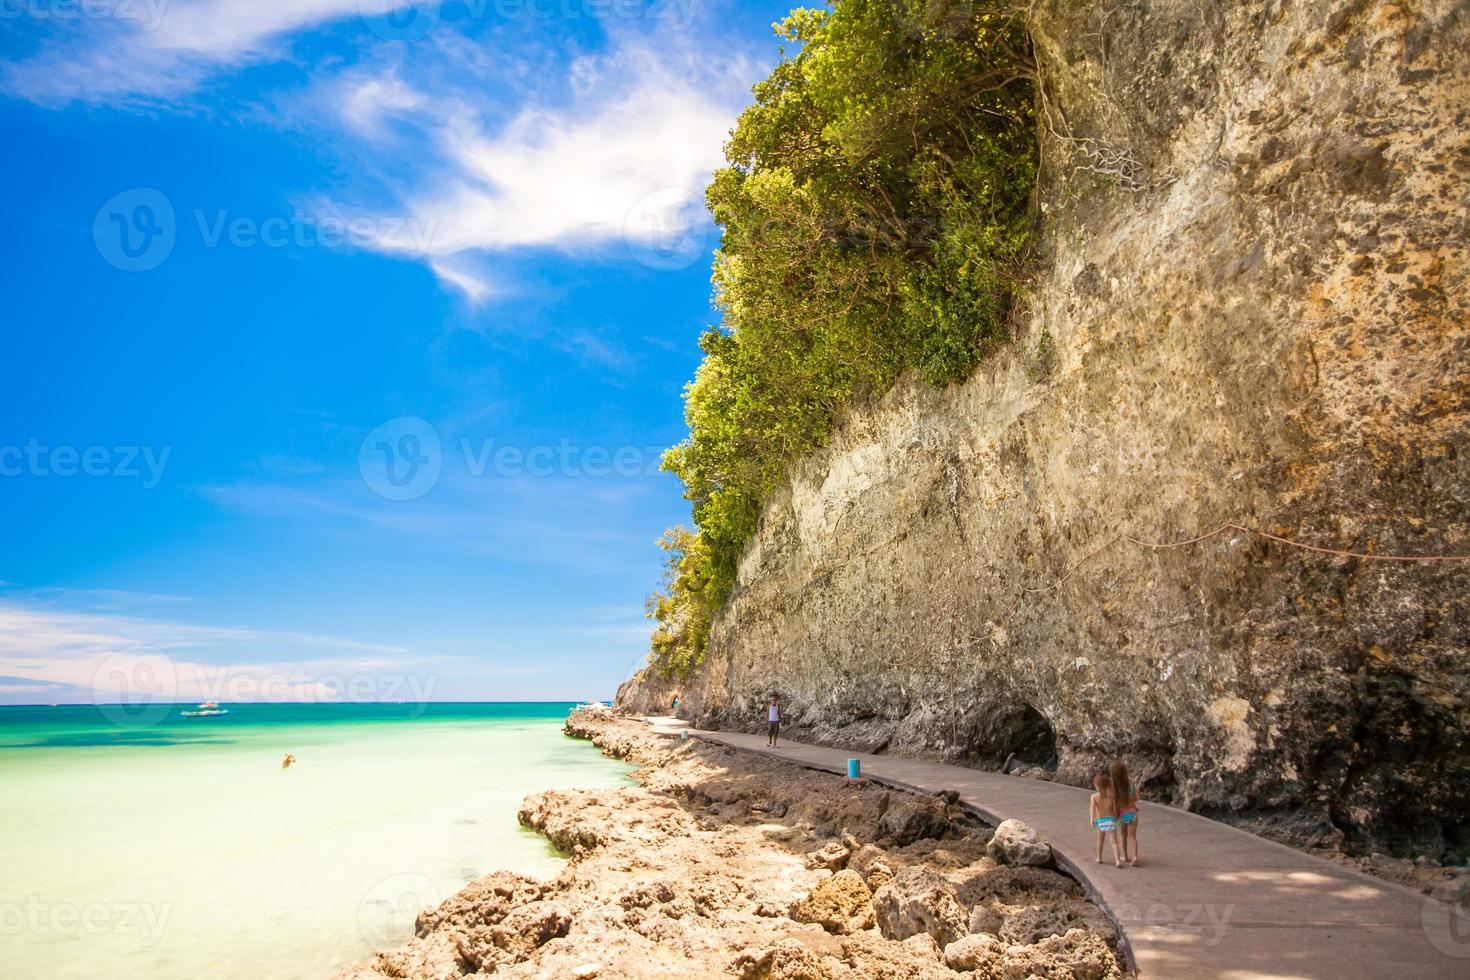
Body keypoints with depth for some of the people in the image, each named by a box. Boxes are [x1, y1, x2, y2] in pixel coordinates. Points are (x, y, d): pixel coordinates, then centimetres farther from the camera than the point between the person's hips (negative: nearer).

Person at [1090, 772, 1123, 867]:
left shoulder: (1094, 796, -5)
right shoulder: (1111, 796, 0)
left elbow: (1092, 808, -20)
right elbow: (1115, 810, 3)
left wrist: (1092, 819, -26)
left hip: (1100, 822, 0)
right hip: (1111, 820, 0)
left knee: (1100, 840, 21)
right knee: (1114, 842, -4)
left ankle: (1099, 858, 33)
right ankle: (1117, 860, -20)